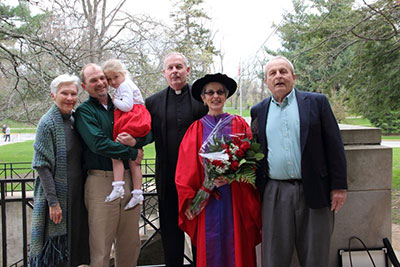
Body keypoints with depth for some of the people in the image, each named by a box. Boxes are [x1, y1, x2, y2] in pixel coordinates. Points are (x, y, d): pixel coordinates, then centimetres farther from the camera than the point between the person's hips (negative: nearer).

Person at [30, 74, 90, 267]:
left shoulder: (74, 119, 8)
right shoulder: (48, 123, -12)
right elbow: (42, 165, -16)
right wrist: (53, 201, -19)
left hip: (76, 192, 7)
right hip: (57, 194, -7)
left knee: (72, 241, 14)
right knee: (56, 243, 2)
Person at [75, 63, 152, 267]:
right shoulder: (84, 111, -1)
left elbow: (149, 132, 8)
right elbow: (98, 144, -15)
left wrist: (135, 141, -14)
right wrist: (133, 153, -9)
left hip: (129, 179, 5)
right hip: (101, 180, -5)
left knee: (131, 243, 12)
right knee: (101, 247, 1)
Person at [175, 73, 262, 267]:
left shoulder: (239, 124, 6)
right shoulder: (196, 129, 6)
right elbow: (186, 169, 4)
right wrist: (189, 200, -4)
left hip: (236, 201, 0)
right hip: (207, 201, 0)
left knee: (237, 249, 4)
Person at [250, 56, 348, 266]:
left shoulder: (316, 102, 3)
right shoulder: (259, 111, 10)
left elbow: (334, 145, 0)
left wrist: (339, 186, -5)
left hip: (313, 193, -1)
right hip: (275, 194, 2)